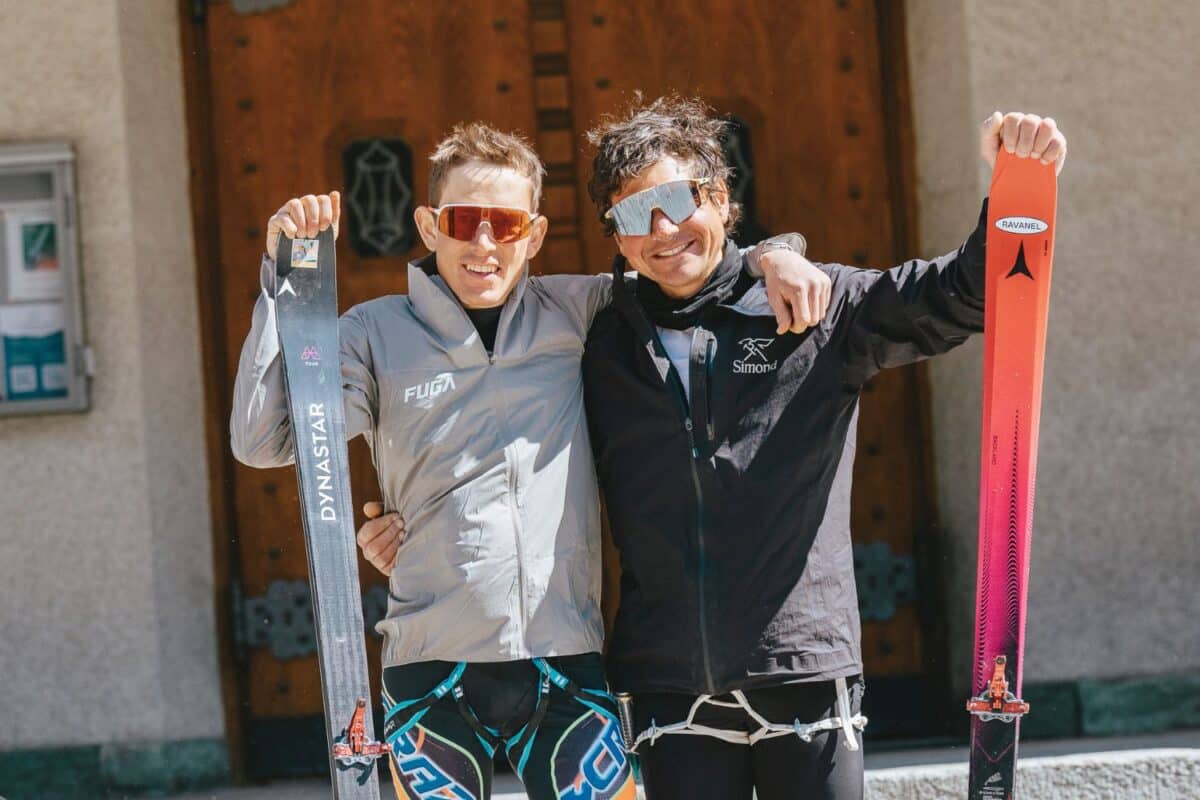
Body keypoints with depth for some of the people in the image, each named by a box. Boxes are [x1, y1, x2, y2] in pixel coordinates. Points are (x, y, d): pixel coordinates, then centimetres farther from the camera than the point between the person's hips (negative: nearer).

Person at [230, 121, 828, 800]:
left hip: (567, 667, 1)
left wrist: (768, 257, 0)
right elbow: (263, 439, -4)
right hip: (433, 674, -1)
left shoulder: (577, 314, 9)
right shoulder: (377, 334, 4)